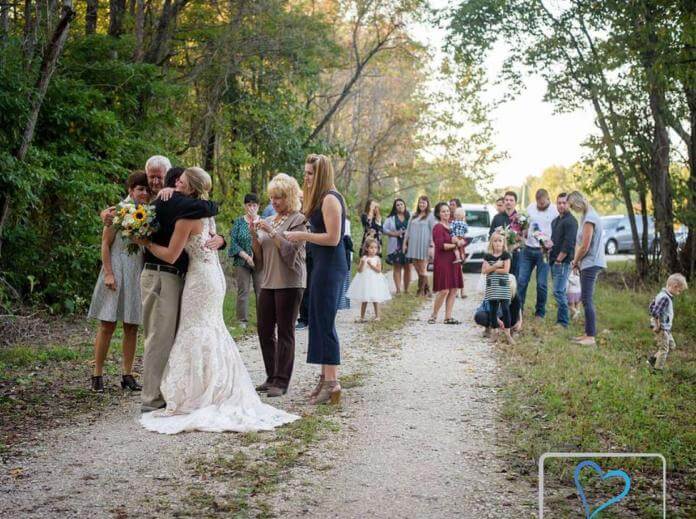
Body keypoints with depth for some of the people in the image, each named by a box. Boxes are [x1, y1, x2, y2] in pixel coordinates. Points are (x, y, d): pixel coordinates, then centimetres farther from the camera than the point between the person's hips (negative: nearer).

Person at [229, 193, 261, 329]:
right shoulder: (239, 222, 7)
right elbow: (233, 242, 0)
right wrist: (246, 256, -11)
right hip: (242, 262, 0)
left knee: (261, 291, -2)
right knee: (243, 291, 0)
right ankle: (242, 321, 5)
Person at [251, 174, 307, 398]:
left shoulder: (298, 220, -3)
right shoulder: (268, 221, 16)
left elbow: (290, 251, -14)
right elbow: (259, 257, 14)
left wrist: (272, 232, -15)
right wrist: (255, 235, -1)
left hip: (289, 283, -7)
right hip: (268, 282, 7)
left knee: (285, 332, -4)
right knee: (264, 330, 8)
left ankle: (281, 381, 1)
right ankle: (272, 377, 19)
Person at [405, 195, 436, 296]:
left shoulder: (430, 216, 0)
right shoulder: (414, 216, 16)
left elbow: (433, 231, -5)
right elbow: (408, 230, 18)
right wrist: (405, 242, 13)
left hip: (423, 245, -5)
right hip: (413, 245, 6)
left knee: (422, 269, -2)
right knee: (417, 268, 5)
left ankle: (421, 290, 5)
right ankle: (426, 289, 14)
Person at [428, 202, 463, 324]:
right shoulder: (438, 227, -8)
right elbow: (440, 245, -17)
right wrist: (455, 245, -12)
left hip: (453, 261, 8)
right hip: (442, 262, -8)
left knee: (454, 289, 4)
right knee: (444, 290, -12)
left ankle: (448, 317, 9)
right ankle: (434, 315, 2)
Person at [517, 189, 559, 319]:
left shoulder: (555, 211, -5)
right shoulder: (531, 207, 9)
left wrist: (550, 244, -20)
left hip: (543, 251, -4)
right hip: (528, 248, 4)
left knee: (542, 283, 1)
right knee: (521, 280, 2)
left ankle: (540, 313, 12)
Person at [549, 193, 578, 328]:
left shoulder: (570, 221, -11)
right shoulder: (555, 220, 18)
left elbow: (569, 244, -17)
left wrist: (559, 260, -16)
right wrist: (549, 248, 11)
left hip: (563, 262, -9)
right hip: (555, 261, 9)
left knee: (559, 292, -12)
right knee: (561, 292, 12)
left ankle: (563, 322, -7)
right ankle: (562, 320, 16)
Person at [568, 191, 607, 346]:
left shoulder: (589, 218, -16)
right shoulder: (586, 216, 15)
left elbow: (584, 247, -17)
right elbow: (580, 243, 17)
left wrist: (575, 261, -2)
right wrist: (576, 261, 8)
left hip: (591, 263, -10)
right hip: (587, 263, 10)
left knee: (587, 299, -10)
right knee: (586, 299, 12)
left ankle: (591, 337, -9)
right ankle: (588, 333, 18)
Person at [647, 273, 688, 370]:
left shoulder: (662, 295, 5)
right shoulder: (665, 298, -27)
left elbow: (652, 306, 17)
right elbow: (655, 312, -33)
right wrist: (657, 325, -21)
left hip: (666, 328, 10)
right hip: (662, 328, -10)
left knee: (671, 345, 20)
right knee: (664, 349, 3)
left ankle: (652, 359, 26)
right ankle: (658, 369, 15)